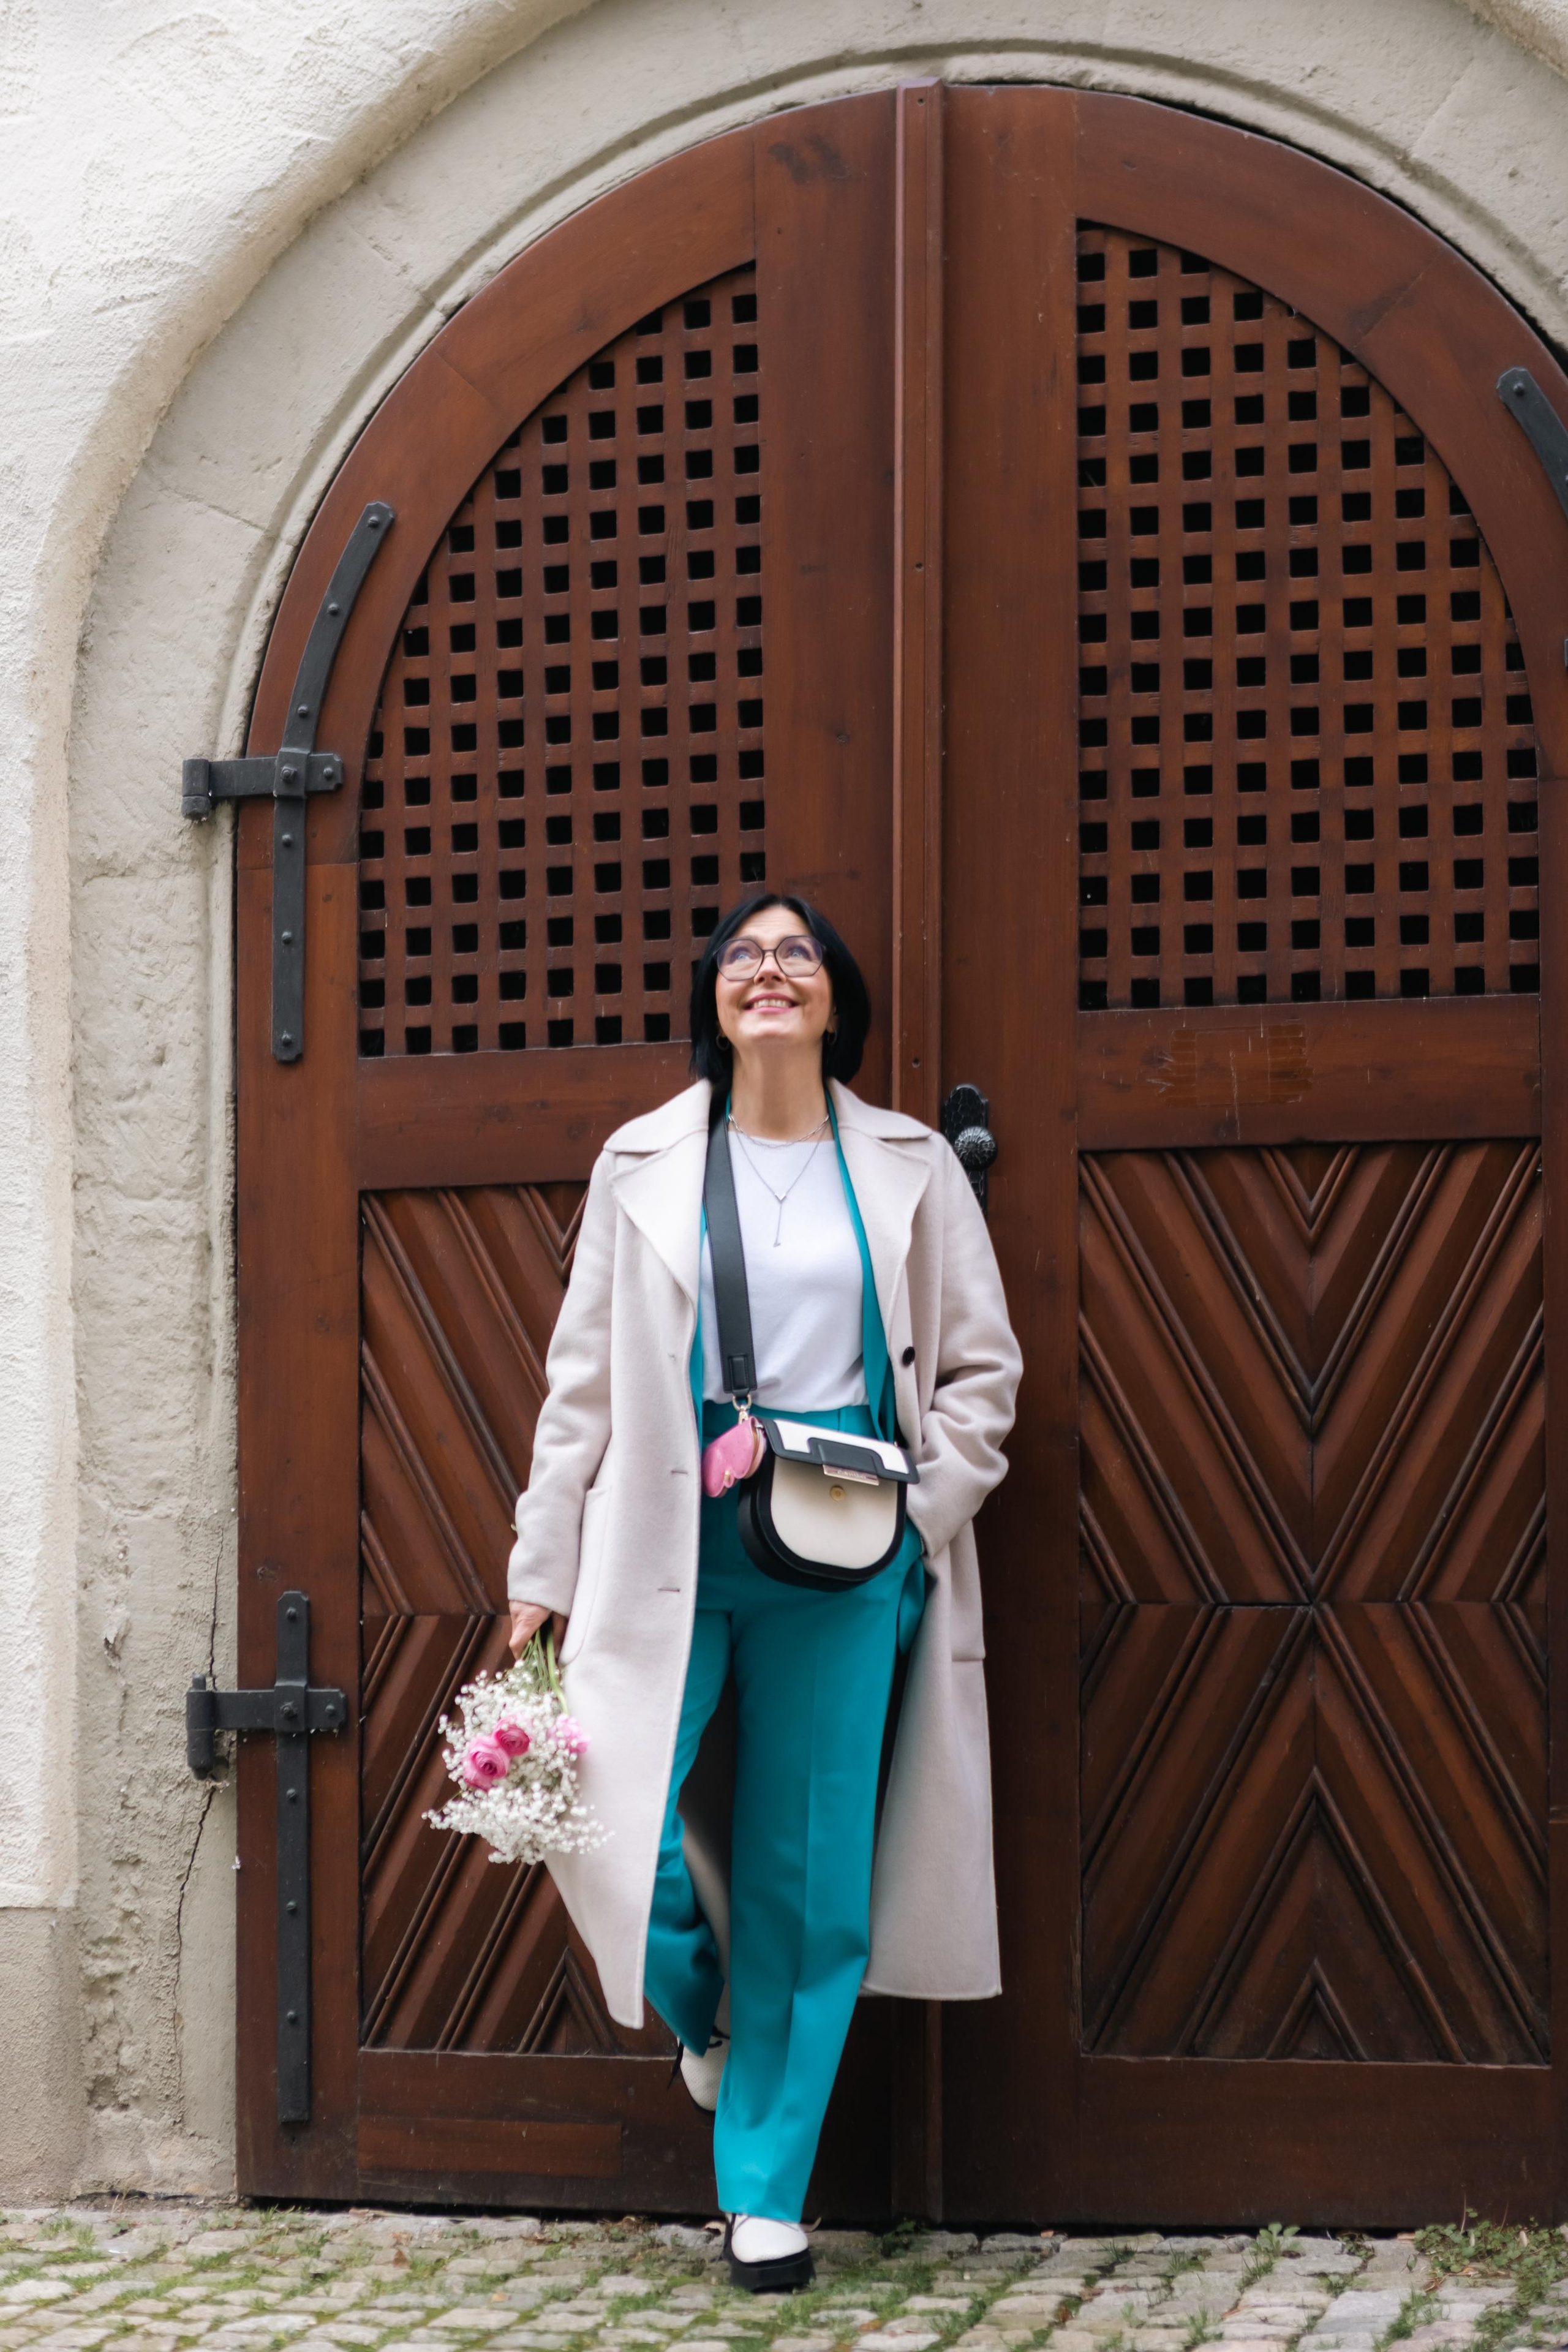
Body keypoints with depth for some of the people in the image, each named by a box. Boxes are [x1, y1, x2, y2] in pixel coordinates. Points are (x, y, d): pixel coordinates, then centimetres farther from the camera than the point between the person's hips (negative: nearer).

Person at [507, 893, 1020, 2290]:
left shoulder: (910, 1167, 8)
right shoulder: (645, 1166, 8)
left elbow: (983, 1367, 10)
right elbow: (586, 1377, 8)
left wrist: (920, 1503, -5)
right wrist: (545, 1570, 5)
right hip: (673, 1546, 0)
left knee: (810, 1871, 2)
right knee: (615, 1820, -11)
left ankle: (767, 2189, 14)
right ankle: (706, 2013, 24)